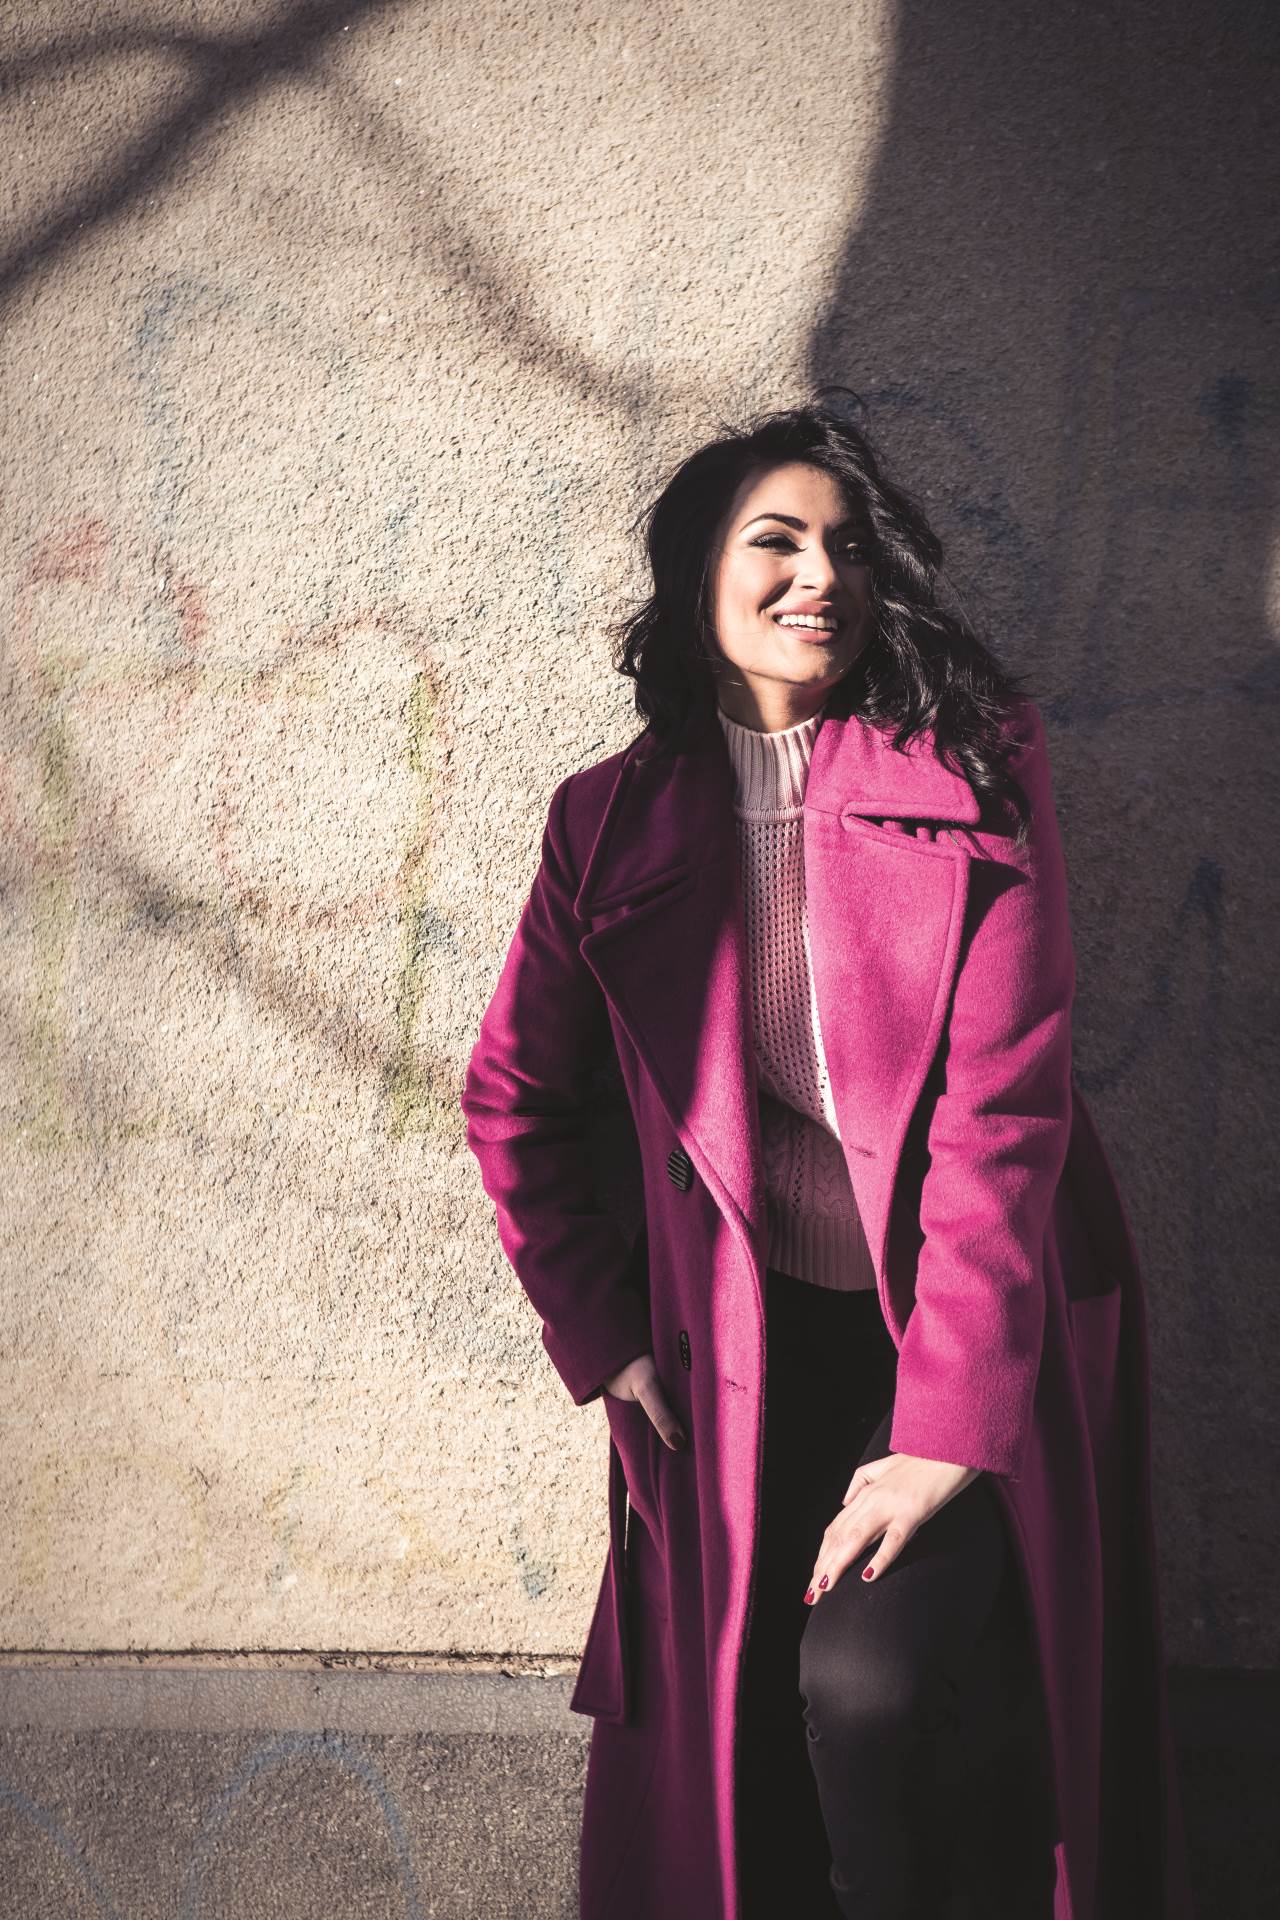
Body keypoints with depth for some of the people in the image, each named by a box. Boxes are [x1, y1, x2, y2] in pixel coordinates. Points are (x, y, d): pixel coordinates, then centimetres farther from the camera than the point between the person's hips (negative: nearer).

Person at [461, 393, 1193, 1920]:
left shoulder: (974, 775, -5)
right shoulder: (608, 821, 1)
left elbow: (1006, 1097, -12)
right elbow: (511, 1099, 10)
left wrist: (948, 1427, -19)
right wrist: (605, 1340, 2)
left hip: (971, 1329, -2)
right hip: (753, 1348, 2)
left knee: (866, 1680, -20)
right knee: (746, 1730, 4)